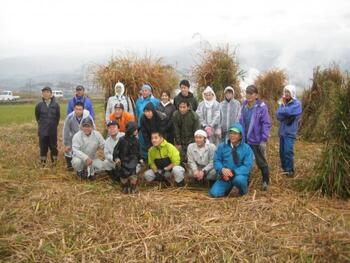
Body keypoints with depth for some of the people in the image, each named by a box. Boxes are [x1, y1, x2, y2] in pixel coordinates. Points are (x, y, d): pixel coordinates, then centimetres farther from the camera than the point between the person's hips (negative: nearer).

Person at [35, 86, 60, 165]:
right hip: (42, 130, 0)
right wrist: (41, 124, 14)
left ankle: (54, 161, 21)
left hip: (53, 130, 0)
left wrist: (54, 125, 9)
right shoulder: (39, 105, -4)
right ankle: (43, 162, 16)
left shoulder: (55, 104, -5)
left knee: (53, 146, 7)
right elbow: (37, 116, 11)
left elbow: (58, 116, 6)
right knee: (43, 147, 6)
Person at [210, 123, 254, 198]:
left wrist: (233, 172, -25)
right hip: (225, 176, 2)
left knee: (239, 179, -38)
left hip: (240, 174, -2)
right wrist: (222, 169, -20)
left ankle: (243, 191, -1)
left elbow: (247, 166, -12)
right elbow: (216, 161, 3)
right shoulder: (222, 146, 4)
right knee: (214, 193, -17)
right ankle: (228, 187, 17)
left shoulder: (247, 149, -4)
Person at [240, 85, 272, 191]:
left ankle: (266, 182, 24)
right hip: (245, 139, 5)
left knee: (261, 162, 9)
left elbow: (266, 124, -13)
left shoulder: (262, 107, -12)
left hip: (257, 140, -5)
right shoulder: (244, 106, 5)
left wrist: (264, 139, -17)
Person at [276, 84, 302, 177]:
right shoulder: (284, 102, 11)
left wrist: (283, 105, -5)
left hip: (290, 132, -6)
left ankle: (290, 170, 0)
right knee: (282, 151, 10)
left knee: (288, 151, -12)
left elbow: (286, 112, -24)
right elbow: (278, 115, 0)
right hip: (282, 131, 6)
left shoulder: (296, 103, -8)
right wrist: (283, 106, -17)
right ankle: (284, 169, 24)